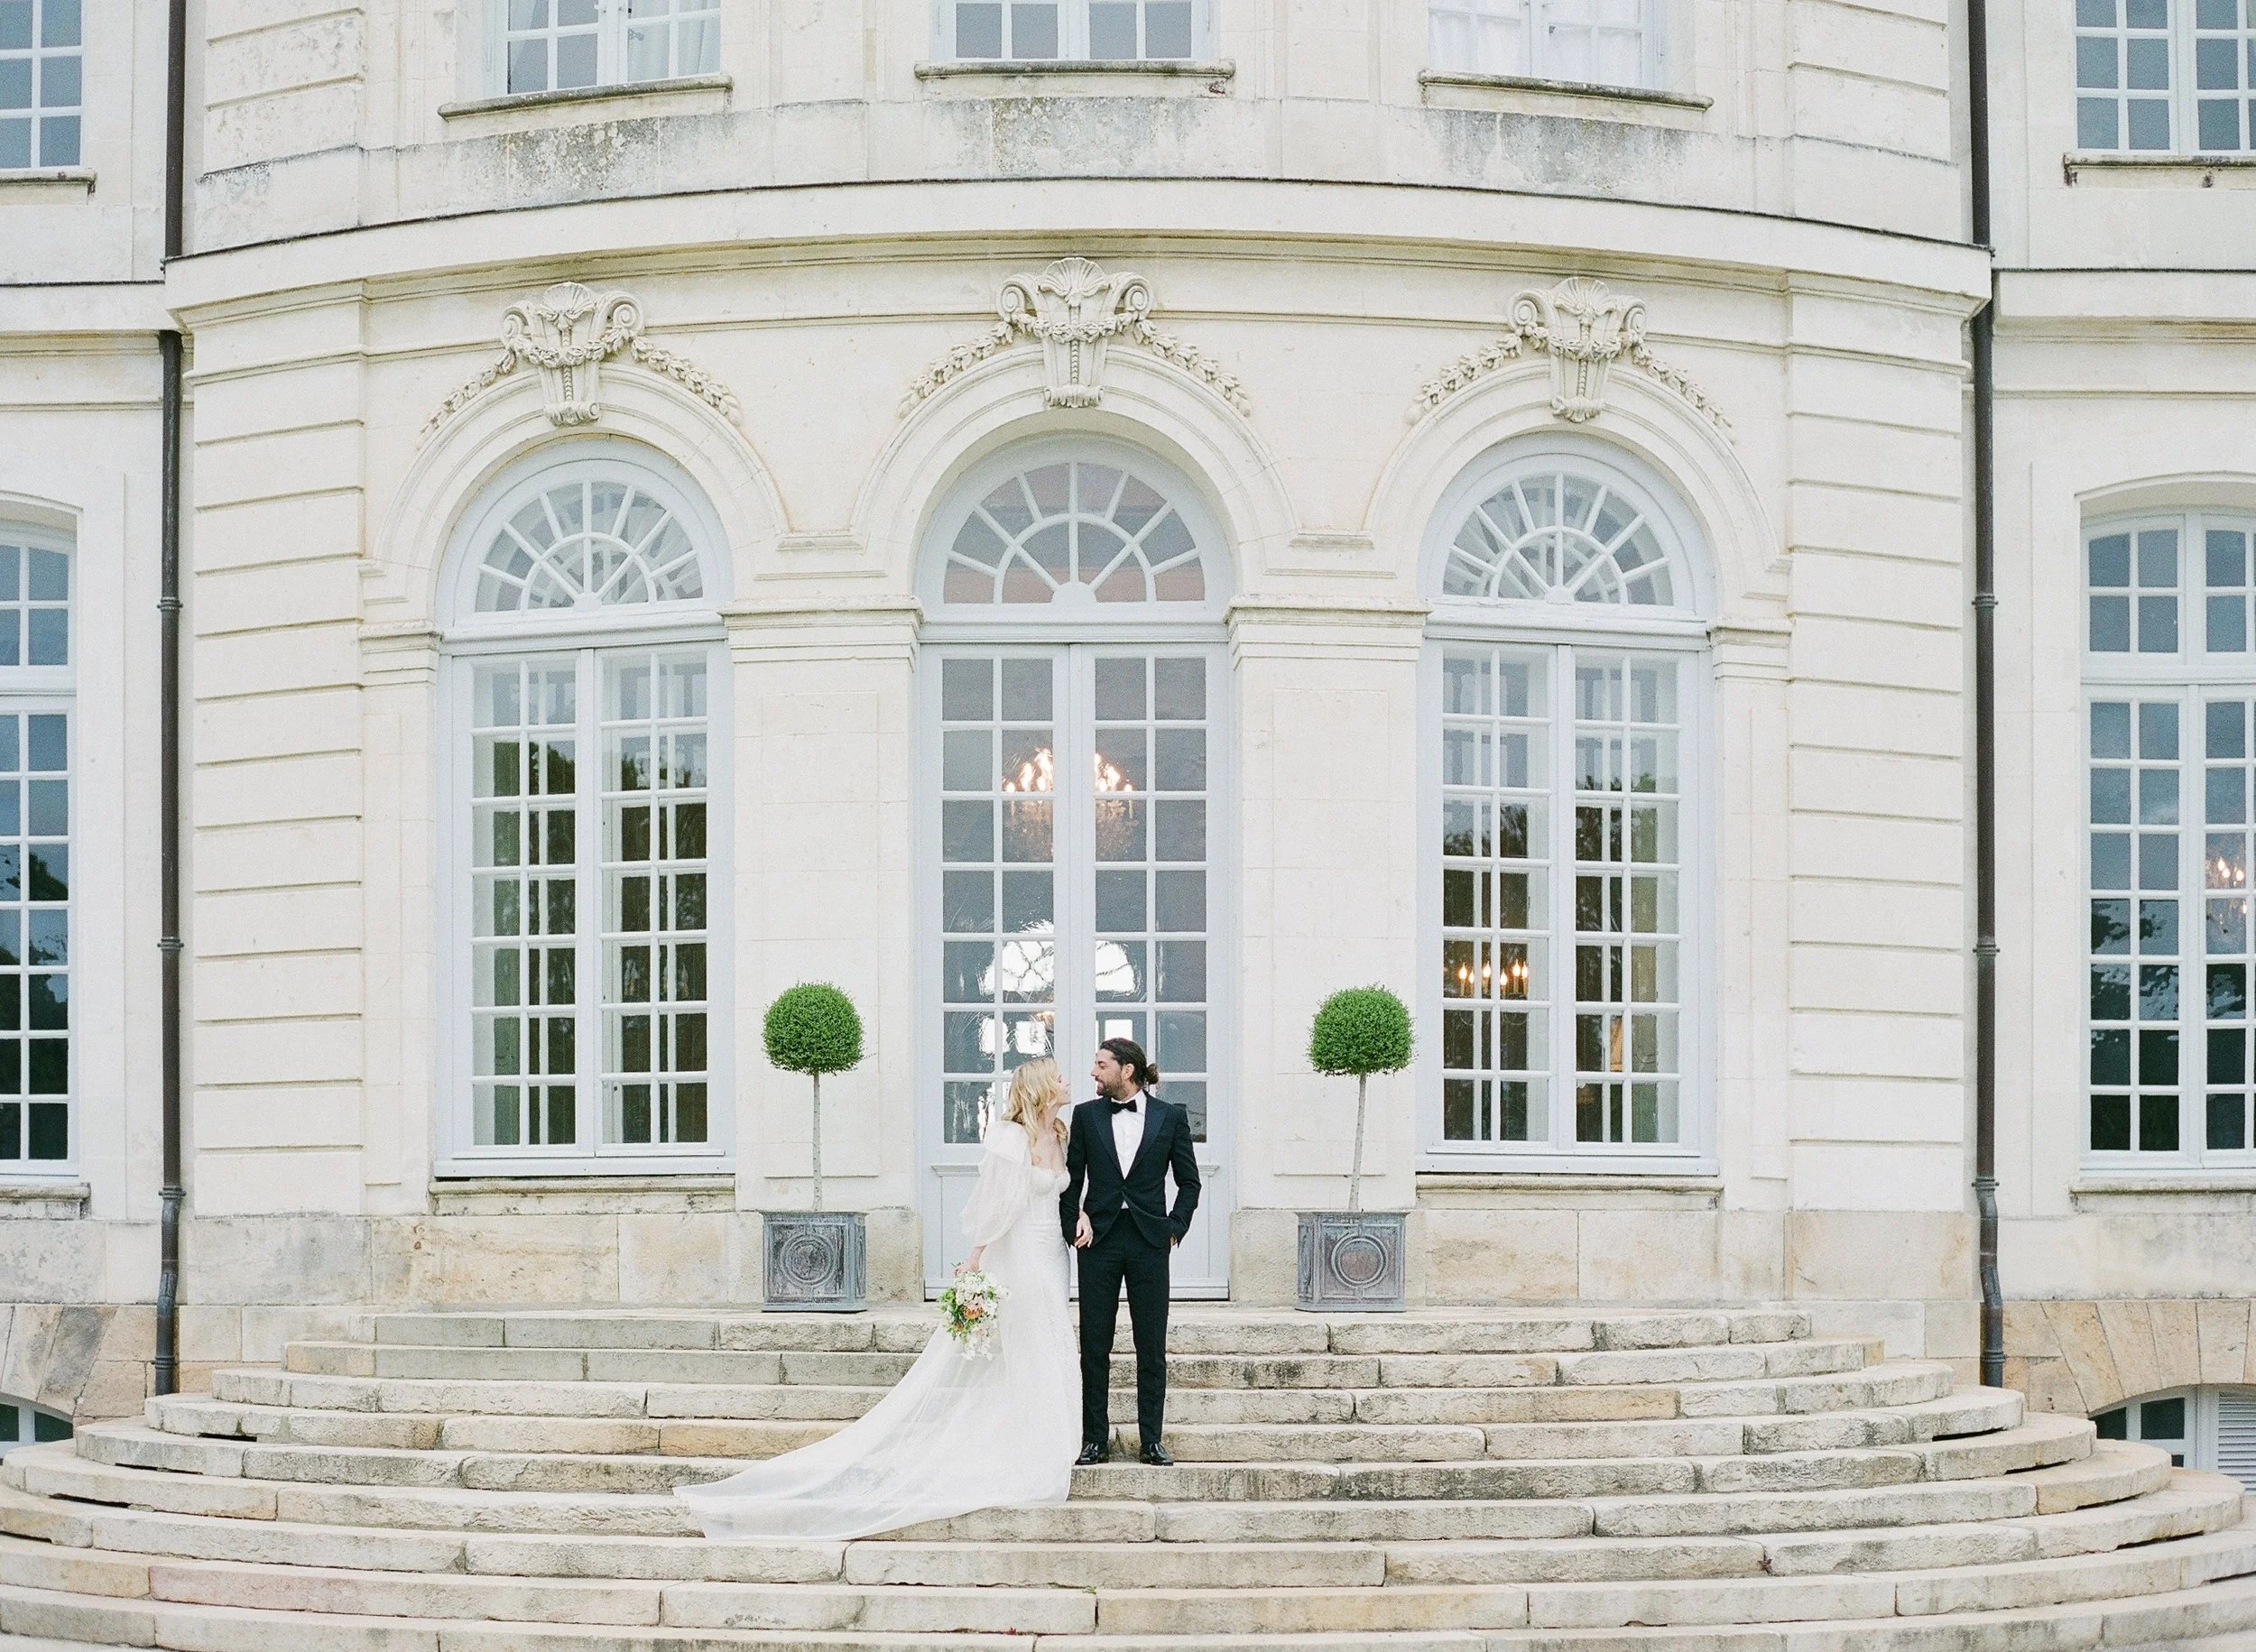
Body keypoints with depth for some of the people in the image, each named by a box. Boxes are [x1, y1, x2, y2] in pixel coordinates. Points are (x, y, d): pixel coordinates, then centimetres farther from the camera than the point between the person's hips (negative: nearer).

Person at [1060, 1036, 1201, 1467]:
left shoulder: (1171, 1117, 3)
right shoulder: (1086, 1115, 6)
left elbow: (1189, 1181, 9)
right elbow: (1071, 1178, 9)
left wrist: (1175, 1228, 0)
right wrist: (1072, 1224, -2)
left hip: (1149, 1241, -1)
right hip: (1099, 1238, 1)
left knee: (1152, 1346, 2)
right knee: (1094, 1345, 2)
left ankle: (1152, 1441, 7)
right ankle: (1095, 1440, 7)